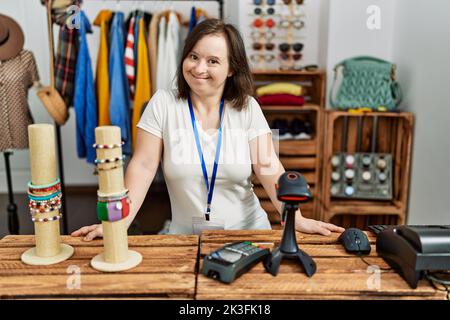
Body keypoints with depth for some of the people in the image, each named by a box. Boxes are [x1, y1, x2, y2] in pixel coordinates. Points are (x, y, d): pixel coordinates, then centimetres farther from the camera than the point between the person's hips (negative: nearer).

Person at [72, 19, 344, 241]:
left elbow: (270, 169, -7)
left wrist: (297, 218, -20)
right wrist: (118, 223, -18)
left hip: (248, 232, 1)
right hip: (185, 236, 0)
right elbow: (143, 167, -8)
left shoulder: (248, 108, -2)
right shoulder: (163, 103, -4)